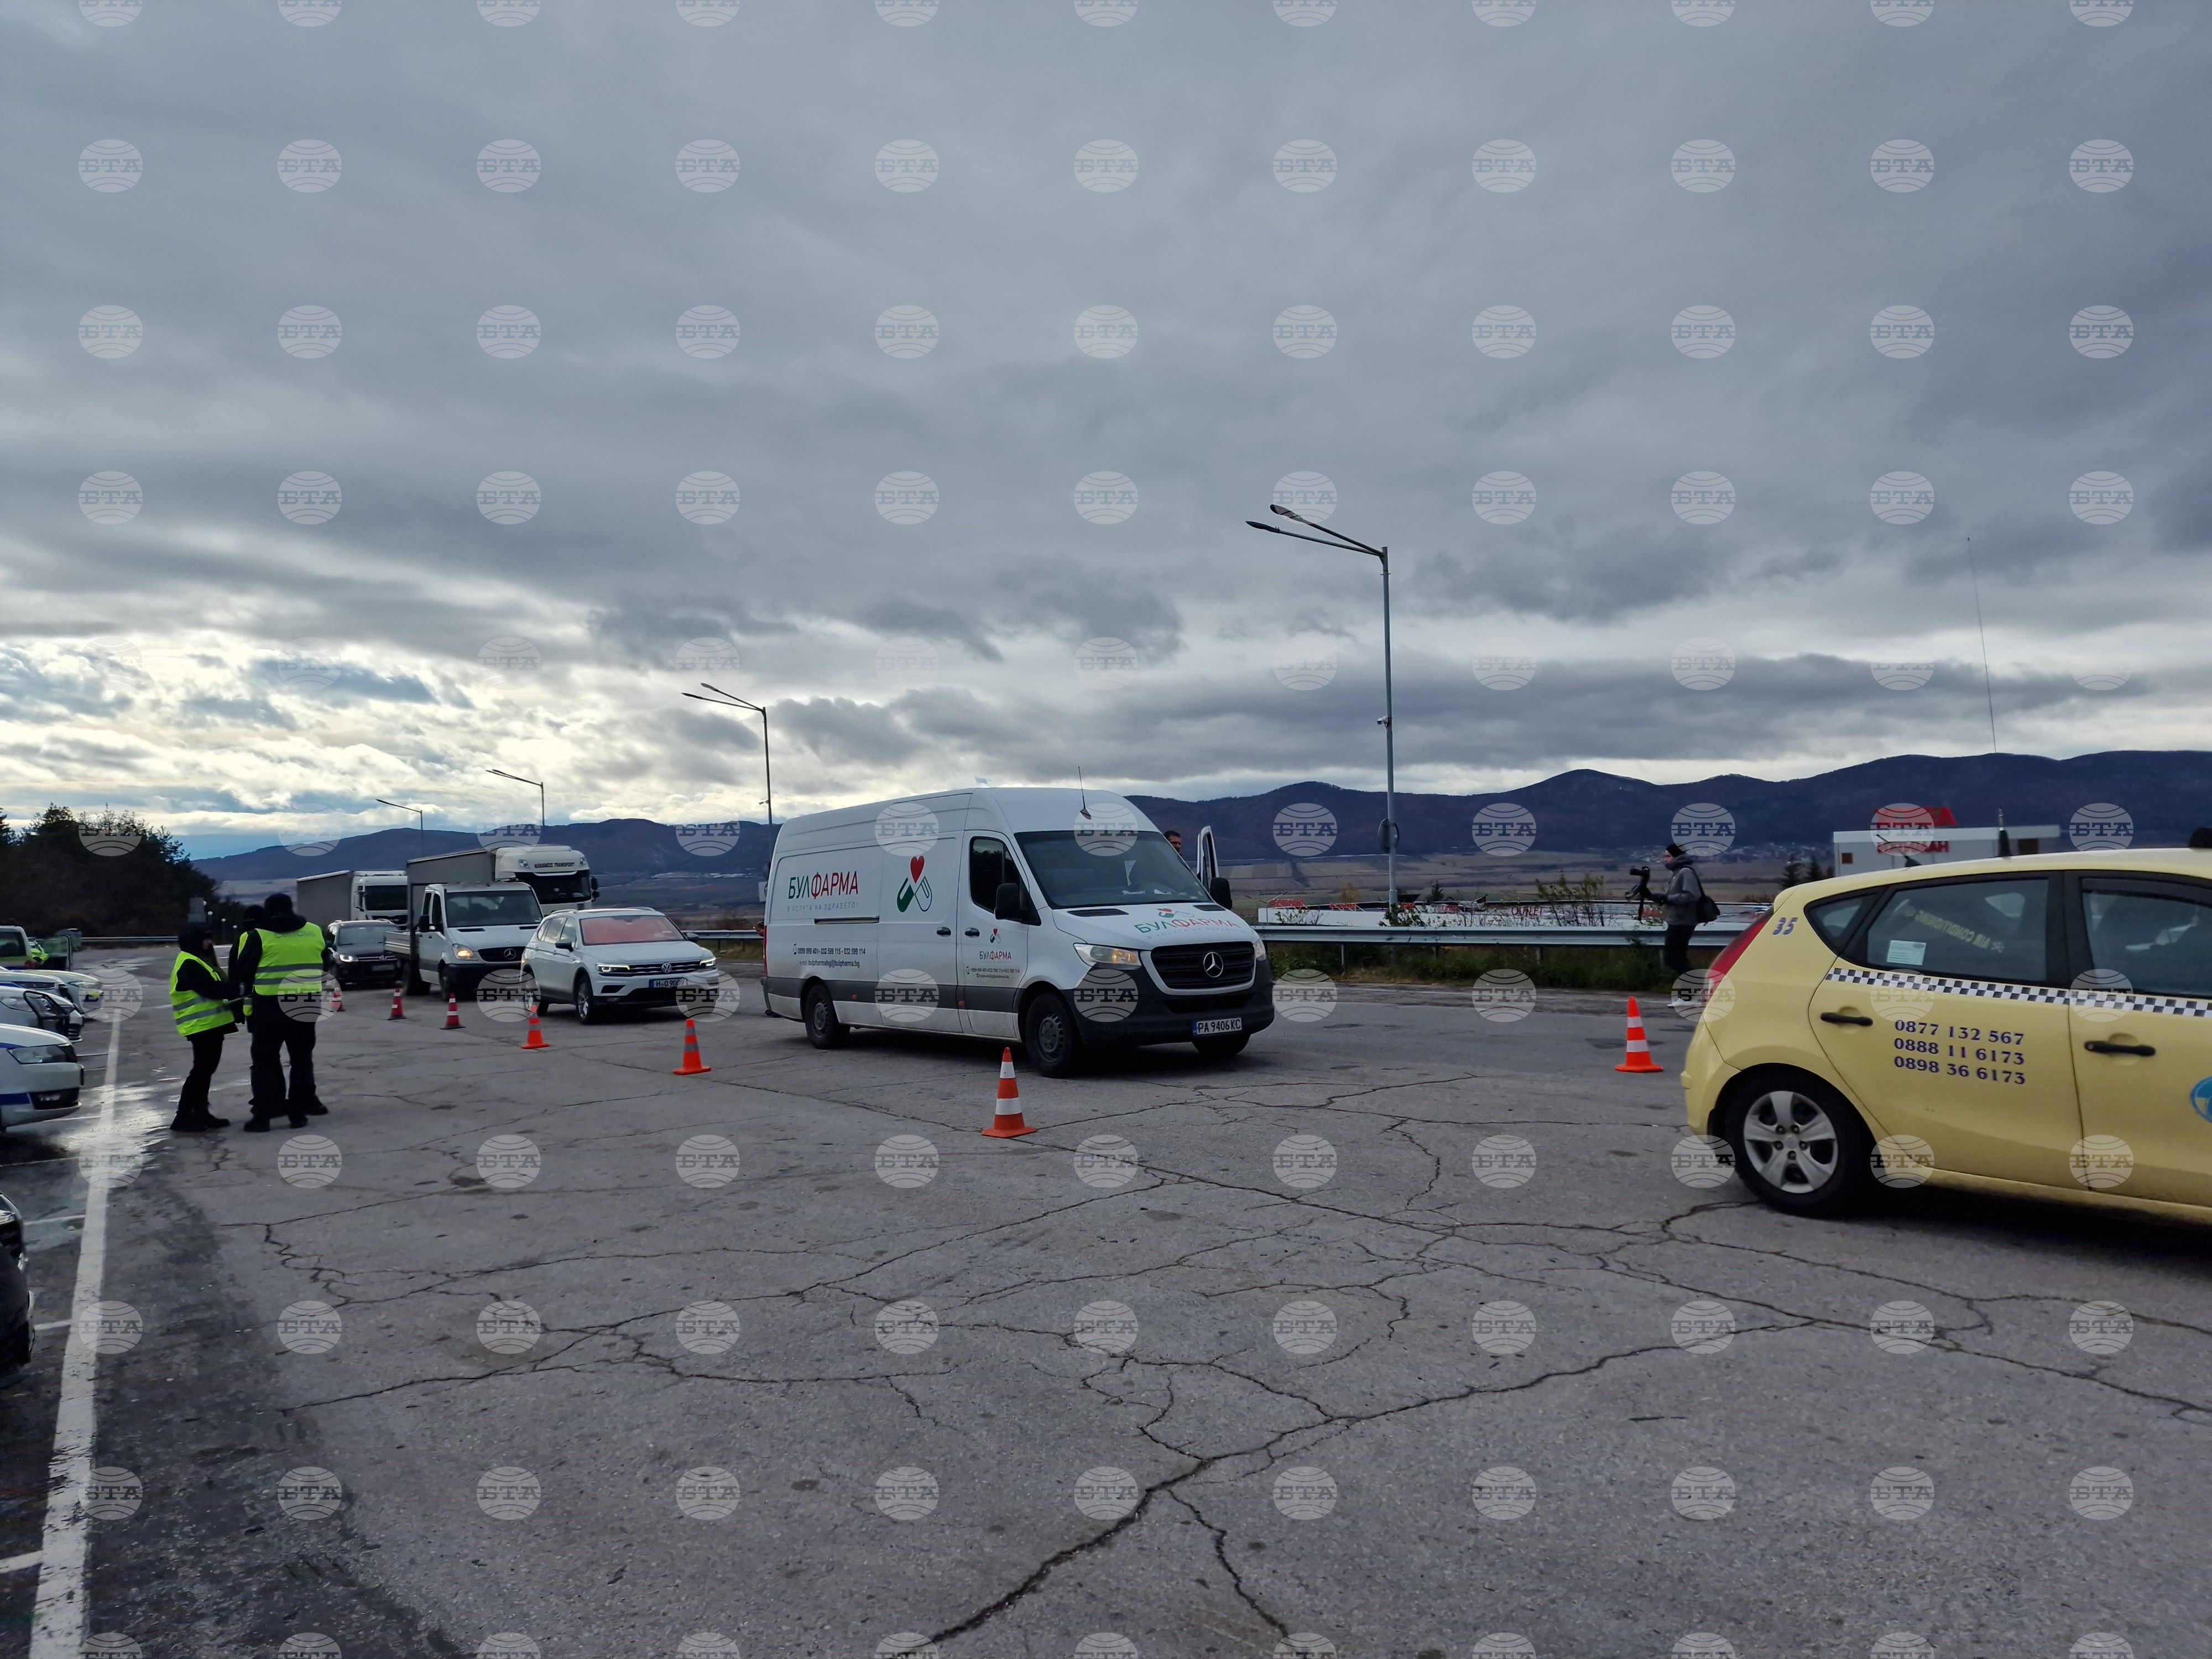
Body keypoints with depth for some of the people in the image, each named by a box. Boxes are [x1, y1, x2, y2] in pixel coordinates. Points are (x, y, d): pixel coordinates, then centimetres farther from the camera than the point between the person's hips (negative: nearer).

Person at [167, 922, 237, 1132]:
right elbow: (211, 989, -22)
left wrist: (231, 991, 1)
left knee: (206, 1069, 13)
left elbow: (214, 987, 17)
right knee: (201, 1070, -8)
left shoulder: (199, 961, 20)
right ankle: (183, 1117, -4)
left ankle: (200, 1113, 20)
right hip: (201, 1026, -10)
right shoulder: (188, 964, -14)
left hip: (211, 1024, 10)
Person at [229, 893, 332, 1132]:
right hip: (306, 1006, 3)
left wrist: (243, 995, 14)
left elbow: (241, 972, 0)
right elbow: (325, 966, 18)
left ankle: (262, 1115, 5)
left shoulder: (259, 937, -4)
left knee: (265, 1060, 7)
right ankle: (299, 1111, 13)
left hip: (269, 1007, -3)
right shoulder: (315, 932, 7)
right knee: (302, 1059, 13)